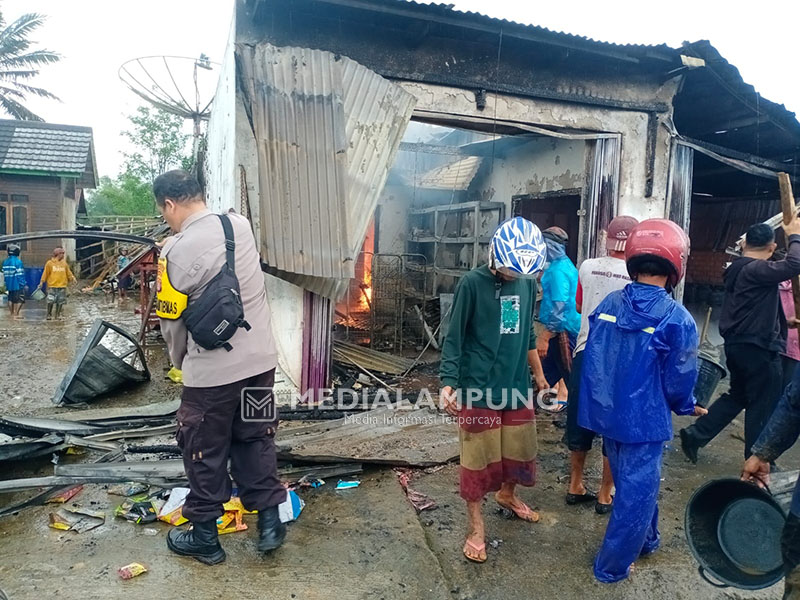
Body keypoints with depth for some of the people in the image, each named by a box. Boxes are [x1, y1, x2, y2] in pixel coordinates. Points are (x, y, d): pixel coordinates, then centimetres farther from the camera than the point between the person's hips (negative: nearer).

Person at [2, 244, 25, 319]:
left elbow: (4, 274, 11)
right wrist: (22, 284, -12)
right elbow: (20, 275, -16)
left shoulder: (5, 262, 7)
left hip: (9, 285, 7)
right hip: (17, 285, -7)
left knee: (11, 299, 15)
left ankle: (12, 314, 23)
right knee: (19, 299, 0)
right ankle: (16, 314, -3)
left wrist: (6, 283, 18)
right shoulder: (18, 261, -15)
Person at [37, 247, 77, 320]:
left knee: (60, 302, 4)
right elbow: (45, 274, 2)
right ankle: (49, 315, 7)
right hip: (52, 286, -3)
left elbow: (68, 273, 13)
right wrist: (41, 283, 1)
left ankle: (58, 315, 15)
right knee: (50, 301, -7)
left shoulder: (64, 263, 9)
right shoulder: (49, 263, -1)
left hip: (62, 286, 3)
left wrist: (72, 278, -5)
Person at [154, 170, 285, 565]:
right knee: (257, 440, 20)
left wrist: (180, 362, 13)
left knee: (205, 452, 13)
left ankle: (204, 538, 29)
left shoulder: (176, 253, -17)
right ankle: (269, 522, 28)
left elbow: (171, 320, -5)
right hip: (260, 360, 6)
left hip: (212, 370, -5)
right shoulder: (241, 225, -2)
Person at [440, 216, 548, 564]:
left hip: (516, 386, 6)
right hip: (478, 389, -5)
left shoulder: (527, 283, 4)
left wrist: (539, 376, 20)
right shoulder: (472, 283, -13)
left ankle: (507, 494, 45)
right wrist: (448, 383, -19)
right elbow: (454, 338, -11)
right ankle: (475, 526, 22)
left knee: (521, 449, 17)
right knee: (478, 458, 4)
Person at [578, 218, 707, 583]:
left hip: (605, 414, 6)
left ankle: (645, 540, 48)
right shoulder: (677, 319, -18)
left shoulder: (608, 304, -5)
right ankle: (612, 567, 24)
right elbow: (679, 381, -13)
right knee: (636, 491, 11)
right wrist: (688, 406, 9)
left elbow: (590, 358, 3)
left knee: (630, 481, 26)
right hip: (643, 420, -5)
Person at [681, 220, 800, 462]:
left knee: (737, 396, 21)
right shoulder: (757, 269, -19)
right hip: (759, 348, -9)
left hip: (737, 344, 9)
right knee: (763, 405, 4)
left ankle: (695, 434, 17)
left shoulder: (738, 268, 11)